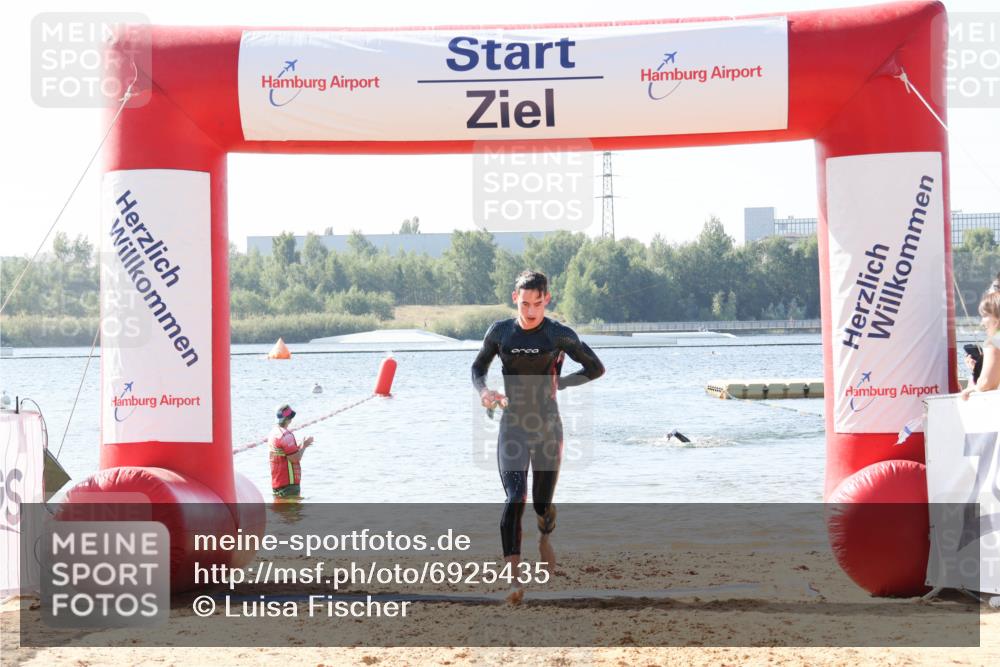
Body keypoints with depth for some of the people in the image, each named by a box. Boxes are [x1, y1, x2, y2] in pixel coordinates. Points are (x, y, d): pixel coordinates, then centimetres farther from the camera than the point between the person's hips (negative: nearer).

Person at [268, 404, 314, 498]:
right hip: (288, 483, -9)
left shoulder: (273, 432, 11)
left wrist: (300, 446, 14)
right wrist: (304, 446, -5)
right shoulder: (286, 435, -19)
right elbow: (295, 458, -20)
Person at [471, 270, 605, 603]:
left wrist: (559, 382, -9)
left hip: (549, 429, 0)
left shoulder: (559, 335, -6)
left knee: (543, 504, 10)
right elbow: (478, 367, 14)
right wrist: (483, 391, -8)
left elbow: (596, 368, 3)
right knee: (514, 500, -17)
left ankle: (545, 539, 47)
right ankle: (515, 578, -21)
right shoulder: (499, 332, -1)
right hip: (513, 429, 0)